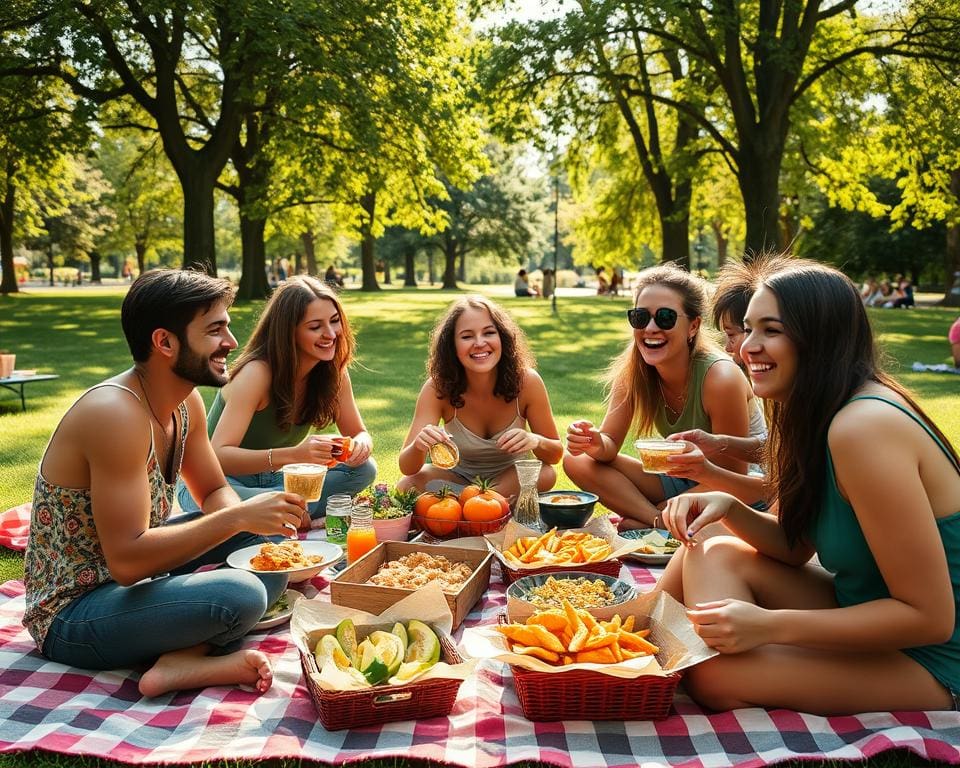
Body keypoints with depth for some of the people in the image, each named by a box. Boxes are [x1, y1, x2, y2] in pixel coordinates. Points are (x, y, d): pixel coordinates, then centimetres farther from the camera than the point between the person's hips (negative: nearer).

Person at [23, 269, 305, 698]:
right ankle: (194, 659, -2)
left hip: (134, 578, 10)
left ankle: (188, 653, -13)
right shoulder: (115, 413, -26)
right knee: (239, 595, -32)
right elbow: (128, 560, -31)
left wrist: (249, 516, -9)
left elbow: (213, 491, 13)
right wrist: (237, 519, -29)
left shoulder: (185, 402, 1)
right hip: (70, 614, -10)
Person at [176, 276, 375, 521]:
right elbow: (219, 455, -34)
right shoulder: (257, 373, -26)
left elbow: (359, 434, 1)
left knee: (364, 469, -15)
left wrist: (361, 445, -26)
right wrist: (294, 454, -49)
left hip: (270, 481, 6)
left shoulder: (333, 372, -8)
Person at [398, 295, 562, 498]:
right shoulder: (438, 388, -22)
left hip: (512, 477, 1)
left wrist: (536, 441, -34)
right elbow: (407, 467, -24)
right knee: (408, 487, -28)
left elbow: (555, 454, -11)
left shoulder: (526, 381, -22)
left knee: (544, 475, -31)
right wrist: (419, 446, -47)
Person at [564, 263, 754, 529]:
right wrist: (597, 445, -30)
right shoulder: (632, 371, -11)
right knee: (577, 461, -11)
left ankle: (642, 521, -17)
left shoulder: (720, 379, -26)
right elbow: (611, 442, -4)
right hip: (678, 480, 7)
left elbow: (732, 478, -20)